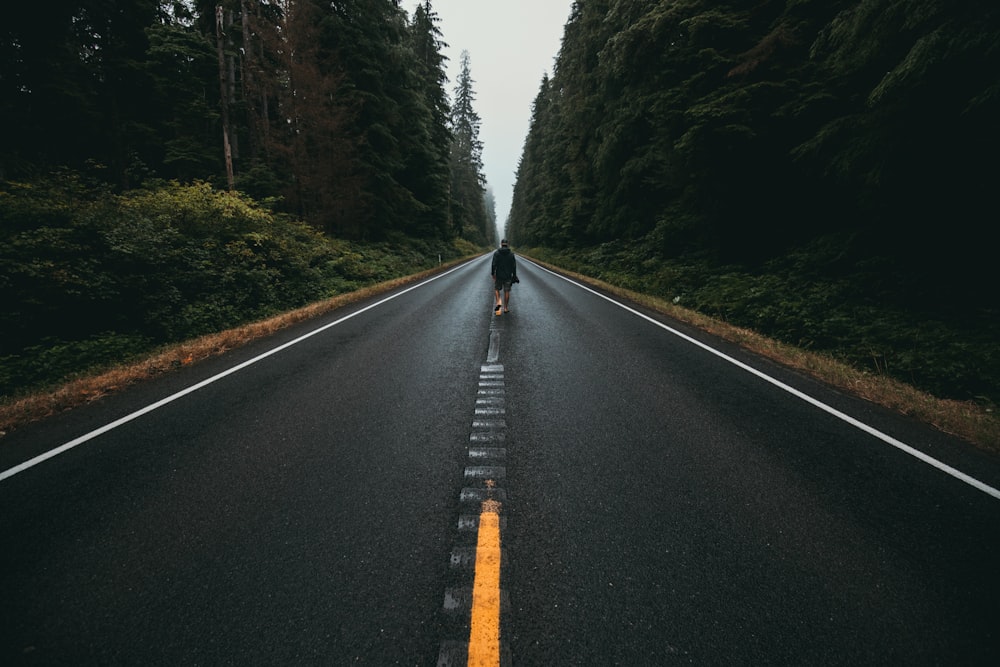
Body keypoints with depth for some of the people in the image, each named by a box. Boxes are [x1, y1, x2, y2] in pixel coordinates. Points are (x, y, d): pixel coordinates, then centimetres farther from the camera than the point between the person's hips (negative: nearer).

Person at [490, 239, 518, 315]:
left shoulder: (496, 253, -6)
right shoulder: (511, 253, -2)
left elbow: (494, 265, -12)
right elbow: (514, 265, -2)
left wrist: (493, 274, -4)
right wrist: (514, 275, 5)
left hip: (499, 275, -1)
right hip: (508, 276, 1)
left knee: (497, 289, 15)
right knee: (507, 291, 8)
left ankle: (499, 302, -8)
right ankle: (506, 308, 12)